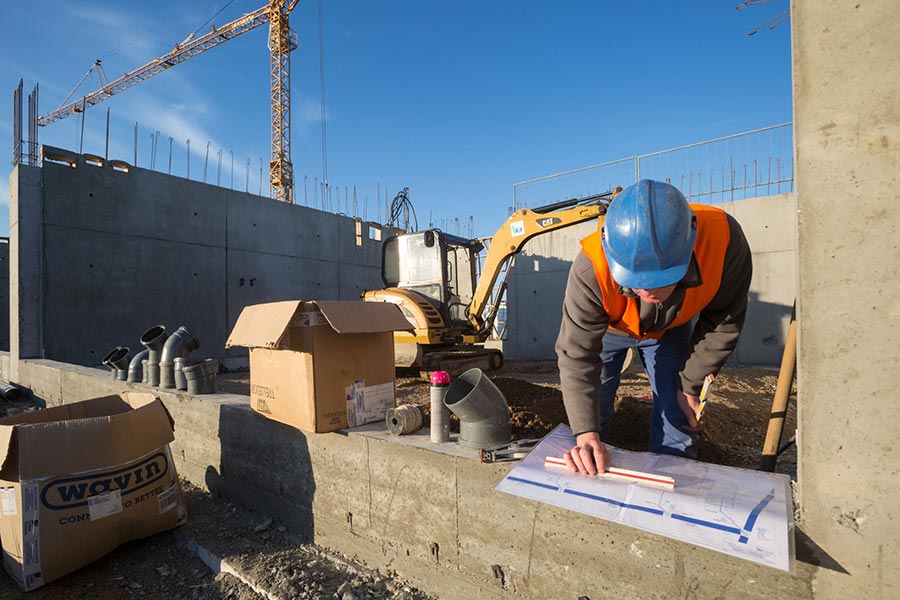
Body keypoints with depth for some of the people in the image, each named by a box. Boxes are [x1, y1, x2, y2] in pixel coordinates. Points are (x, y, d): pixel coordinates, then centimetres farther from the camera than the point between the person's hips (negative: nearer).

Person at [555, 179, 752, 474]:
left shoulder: (724, 238, -36)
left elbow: (724, 322, -17)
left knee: (678, 415, 0)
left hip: (671, 328, 2)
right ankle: (586, 472, 29)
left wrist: (689, 386, -11)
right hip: (606, 326, -1)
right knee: (592, 413, 1)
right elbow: (577, 355, -34)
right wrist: (586, 433, -43)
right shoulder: (591, 268, -44)